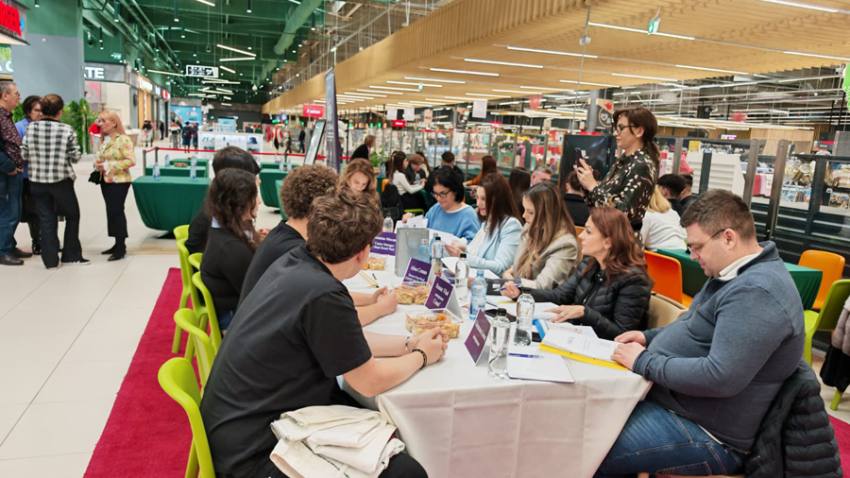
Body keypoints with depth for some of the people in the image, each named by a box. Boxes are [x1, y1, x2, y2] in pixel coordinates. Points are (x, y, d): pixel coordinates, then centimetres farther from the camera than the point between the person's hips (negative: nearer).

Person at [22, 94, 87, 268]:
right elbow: (76, 157, -7)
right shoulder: (67, 130, -11)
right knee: (72, 216, 14)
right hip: (61, 180, -3)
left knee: (46, 219, 8)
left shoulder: (31, 128, -2)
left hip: (38, 180, 3)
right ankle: (71, 255, 16)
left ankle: (50, 259, 9)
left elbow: (24, 155, 2)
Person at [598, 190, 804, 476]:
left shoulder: (756, 291, -26)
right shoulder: (738, 274, 9)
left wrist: (644, 362, -22)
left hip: (707, 433, -10)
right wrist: (650, 337, 6)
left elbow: (721, 377, -33)